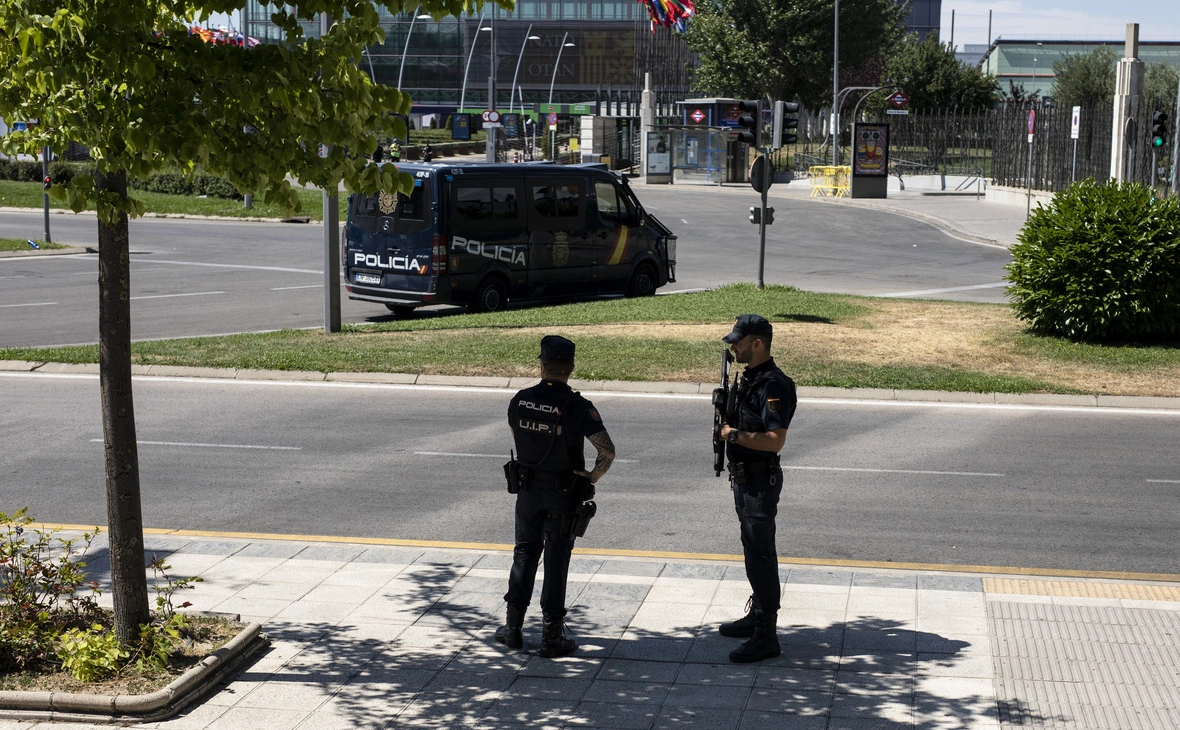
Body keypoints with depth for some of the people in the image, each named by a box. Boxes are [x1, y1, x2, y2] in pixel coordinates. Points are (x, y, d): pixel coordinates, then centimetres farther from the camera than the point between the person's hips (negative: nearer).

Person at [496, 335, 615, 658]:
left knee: (525, 554, 16)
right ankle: (552, 636, 9)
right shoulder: (578, 408, -18)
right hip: (563, 494, -3)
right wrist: (591, 478, -2)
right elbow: (608, 452, -18)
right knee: (556, 560, 4)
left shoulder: (519, 401, -6)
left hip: (527, 488, 3)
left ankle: (513, 628, 22)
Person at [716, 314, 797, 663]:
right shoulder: (749, 377, 10)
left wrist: (734, 435, -21)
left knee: (760, 555, -7)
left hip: (760, 481, -10)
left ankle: (766, 637, -4)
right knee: (752, 550, 20)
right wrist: (727, 420, 8)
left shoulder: (773, 385, -21)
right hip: (744, 477, 10)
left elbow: (775, 439, -28)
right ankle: (757, 615, 34)